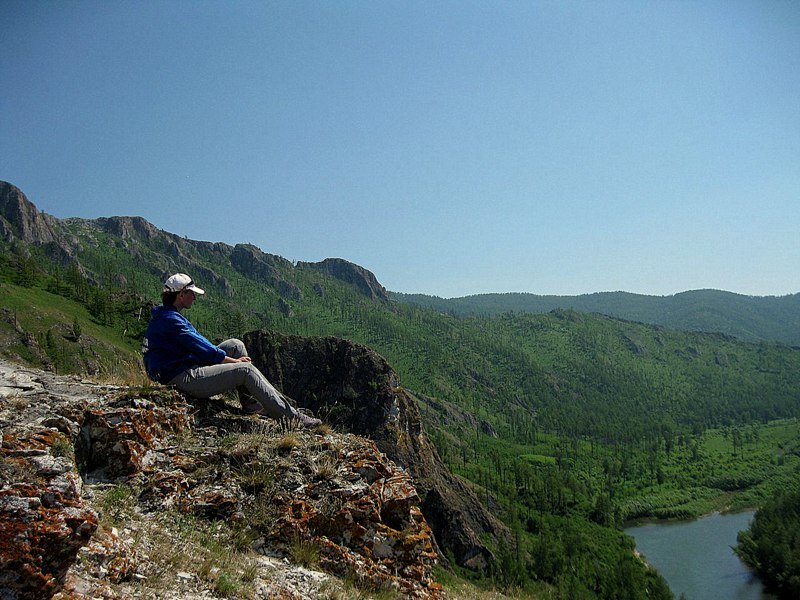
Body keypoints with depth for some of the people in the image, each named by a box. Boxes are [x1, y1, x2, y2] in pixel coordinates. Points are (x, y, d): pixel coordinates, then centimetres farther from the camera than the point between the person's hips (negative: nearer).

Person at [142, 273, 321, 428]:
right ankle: (292, 417, -17)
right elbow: (201, 348, -18)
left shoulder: (169, 316, 17)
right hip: (184, 378, -11)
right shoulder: (170, 320, -17)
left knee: (236, 345, 9)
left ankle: (251, 402, 8)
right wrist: (234, 361, -8)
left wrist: (227, 358, 11)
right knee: (246, 370, -18)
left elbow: (198, 343, 20)